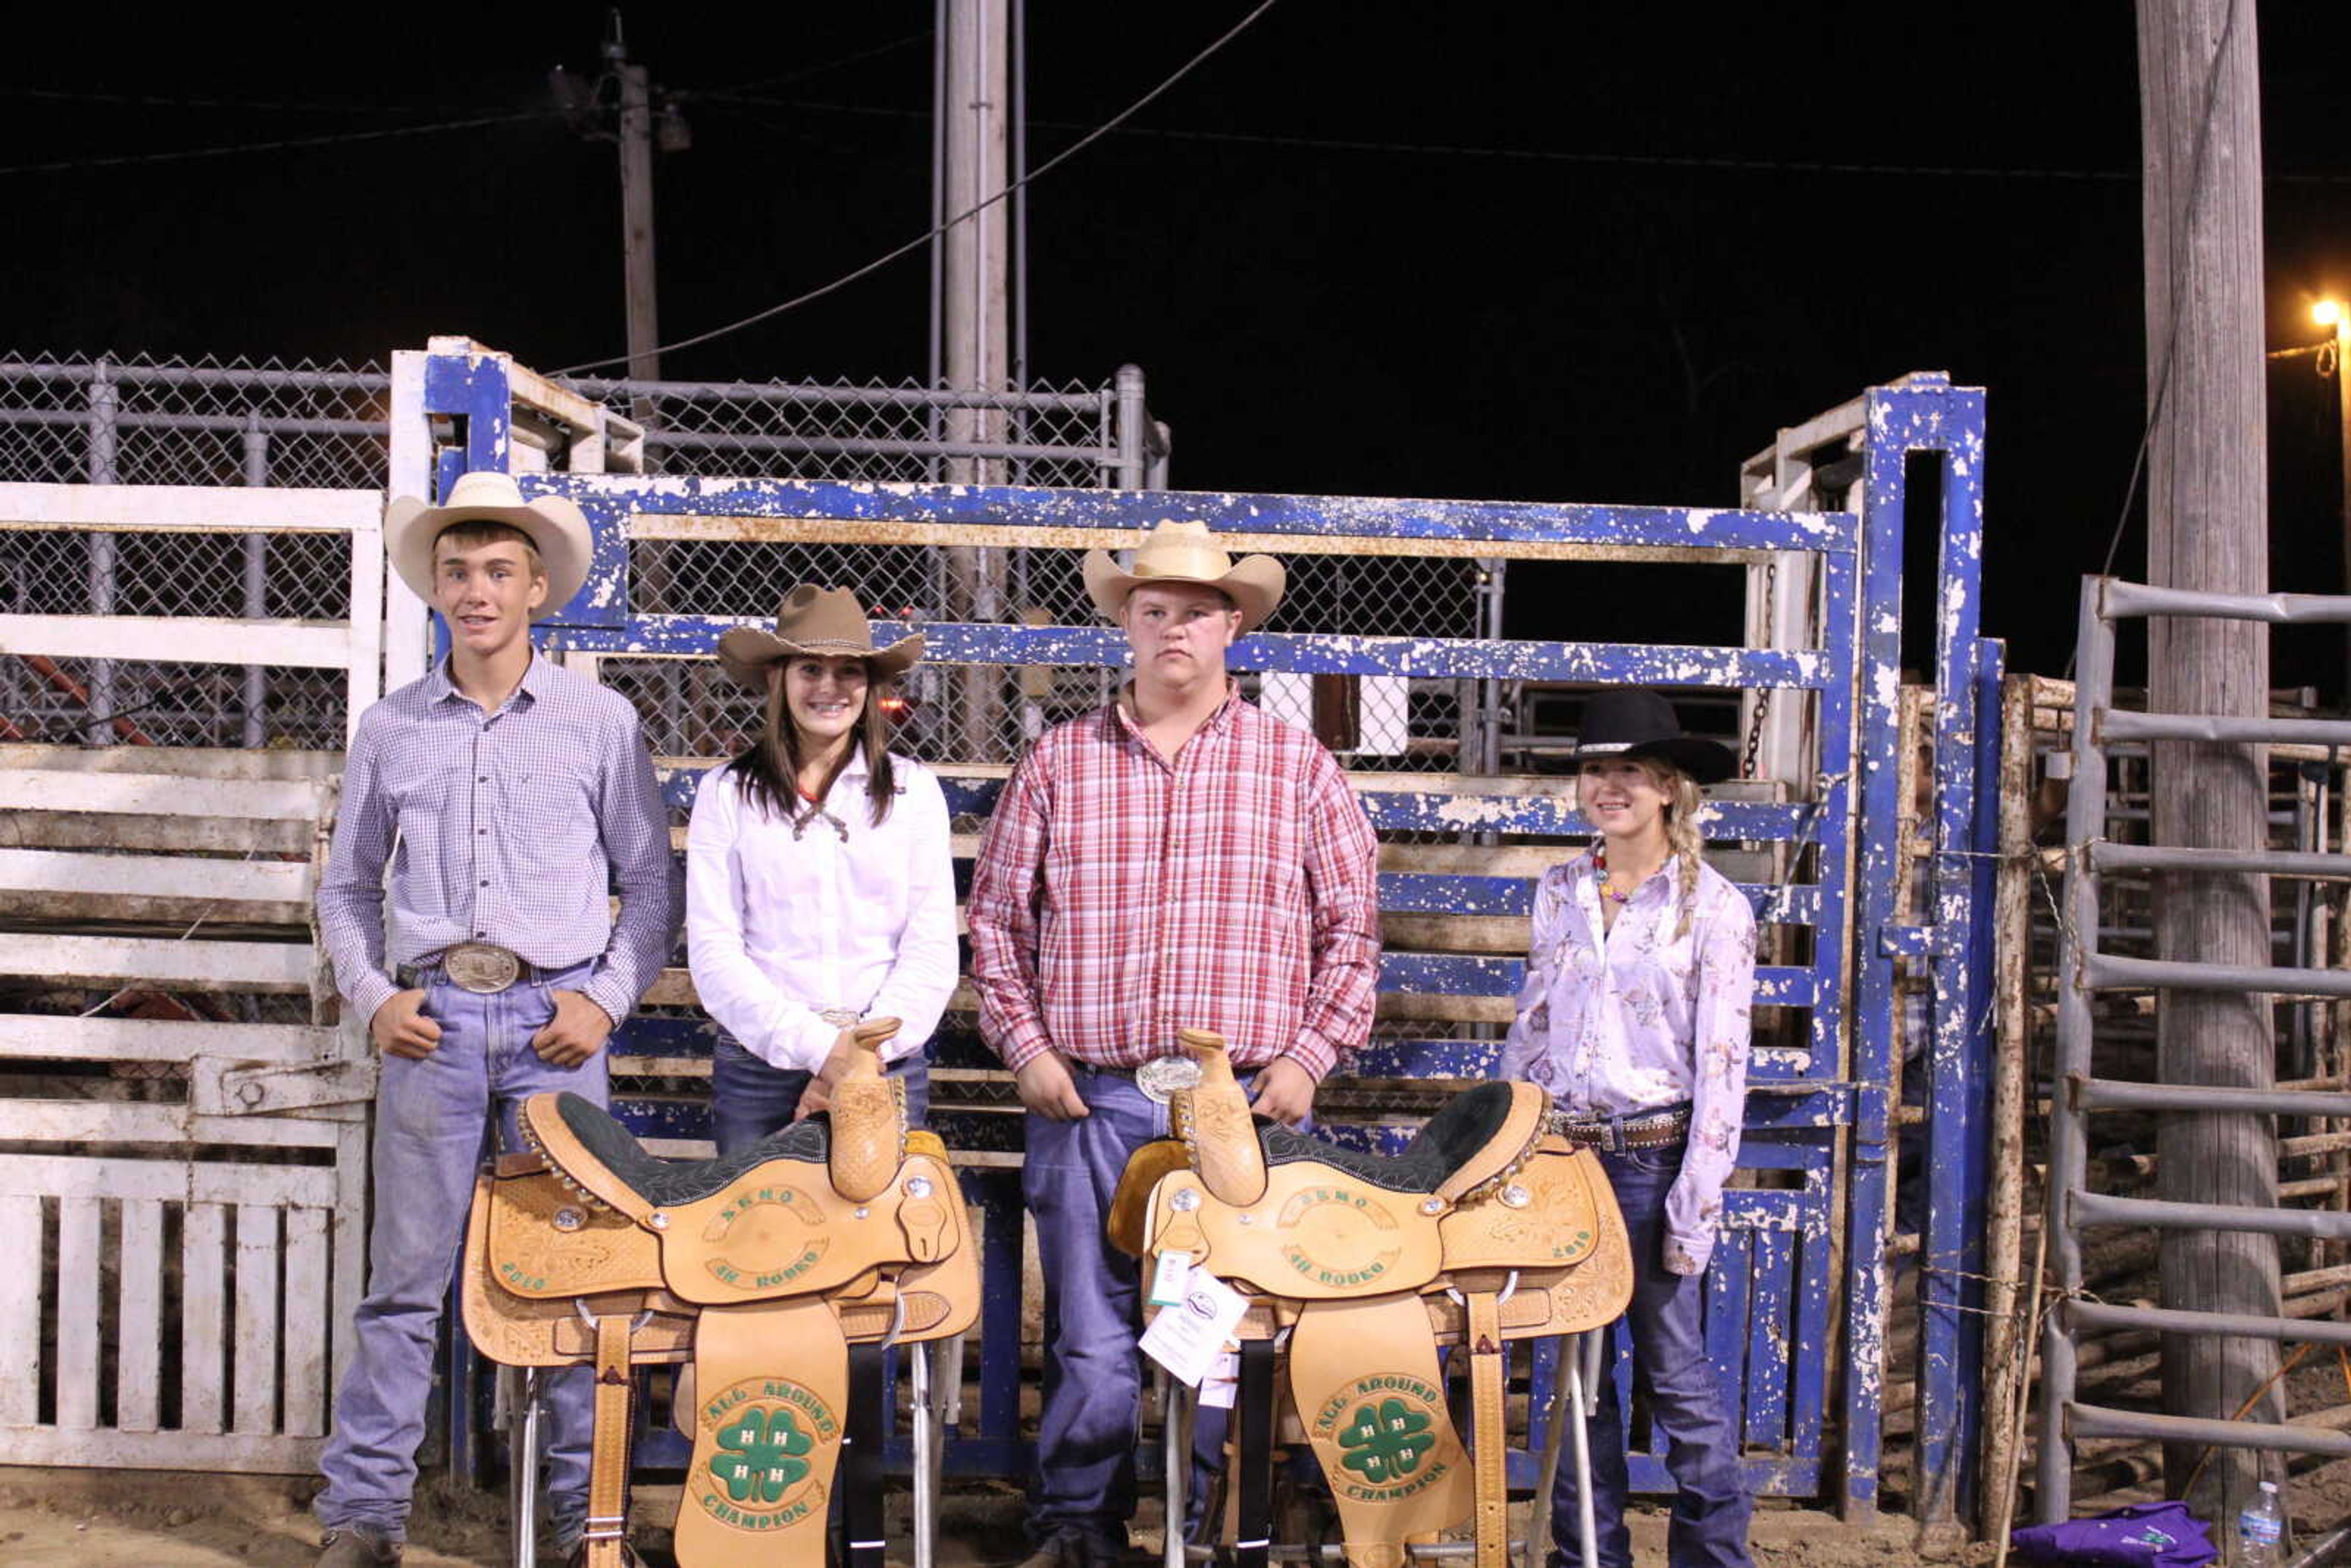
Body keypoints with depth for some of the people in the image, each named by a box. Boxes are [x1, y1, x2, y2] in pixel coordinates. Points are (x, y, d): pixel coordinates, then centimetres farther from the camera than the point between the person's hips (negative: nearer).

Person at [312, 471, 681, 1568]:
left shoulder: (600, 721, 6)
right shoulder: (390, 729, 10)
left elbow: (650, 881, 9)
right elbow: (347, 887, 17)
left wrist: (607, 999, -3)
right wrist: (373, 998, 2)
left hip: (553, 1019, -1)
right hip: (432, 1018, 1)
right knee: (405, 1276, 2)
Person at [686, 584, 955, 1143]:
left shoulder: (913, 789, 6)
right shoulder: (727, 793, 4)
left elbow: (932, 947, 2)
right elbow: (713, 951, -2)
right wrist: (819, 1047, -12)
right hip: (759, 1064, 0)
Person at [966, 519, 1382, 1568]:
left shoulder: (1299, 768, 7)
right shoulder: (1058, 763, 8)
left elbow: (1352, 928, 8)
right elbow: (996, 916, 12)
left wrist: (1309, 1056, -1)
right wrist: (1025, 1046, 2)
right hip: (1090, 1100, 0)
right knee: (1090, 1336, 3)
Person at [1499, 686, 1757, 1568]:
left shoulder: (1713, 908, -6)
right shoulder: (1559, 892, 9)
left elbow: (1722, 1066, -8)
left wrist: (1695, 1203, -11)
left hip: (1651, 1156, -5)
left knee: (1673, 1366, 1)